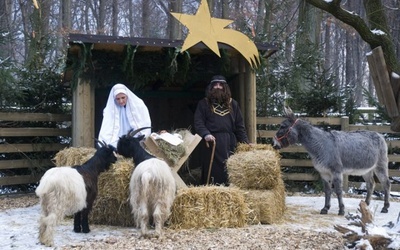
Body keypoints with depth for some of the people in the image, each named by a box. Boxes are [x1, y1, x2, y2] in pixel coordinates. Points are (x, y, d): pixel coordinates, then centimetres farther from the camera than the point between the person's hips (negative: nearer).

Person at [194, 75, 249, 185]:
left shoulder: (232, 104, 16)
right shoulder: (204, 104, 8)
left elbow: (240, 125, 14)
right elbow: (198, 122, -2)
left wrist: (245, 143, 7)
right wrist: (206, 134, -19)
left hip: (230, 142, 3)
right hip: (212, 142, -2)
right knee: (213, 173, -4)